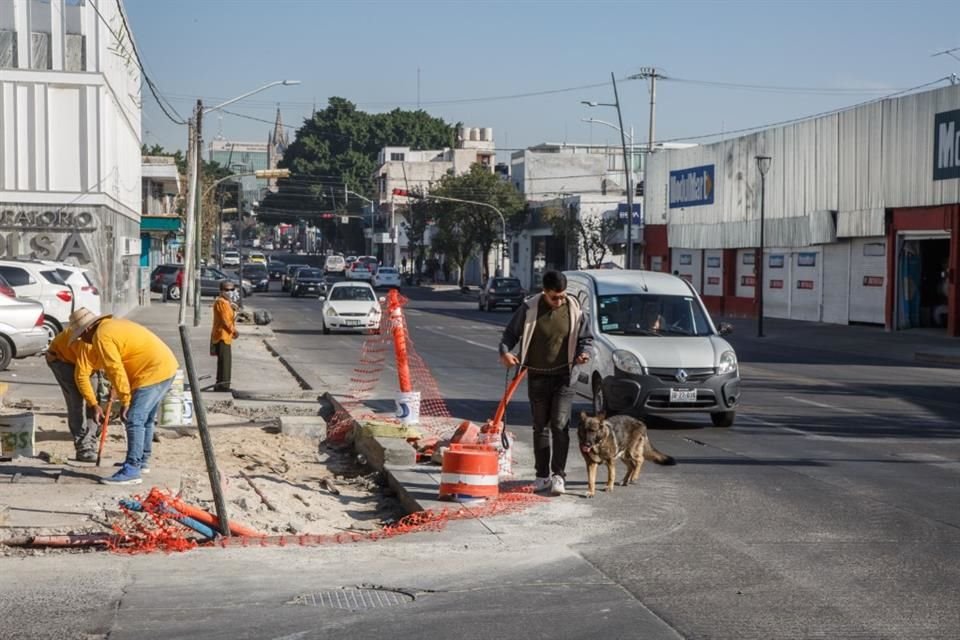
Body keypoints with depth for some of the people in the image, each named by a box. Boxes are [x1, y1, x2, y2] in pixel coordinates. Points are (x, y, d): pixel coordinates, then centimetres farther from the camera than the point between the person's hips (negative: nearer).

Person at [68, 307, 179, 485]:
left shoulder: (101, 336, -10)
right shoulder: (113, 325, 20)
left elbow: (115, 370, -15)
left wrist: (125, 400, -12)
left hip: (153, 373, -10)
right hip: (167, 366, 10)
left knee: (134, 420, -9)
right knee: (145, 419, 21)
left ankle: (132, 471, -10)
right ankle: (142, 461, 33)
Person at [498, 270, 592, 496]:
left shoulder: (574, 309, -4)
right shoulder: (529, 308, -8)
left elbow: (584, 337, 8)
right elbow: (510, 333, 0)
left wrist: (582, 352, -12)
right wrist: (505, 352, -18)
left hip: (563, 376, 0)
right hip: (537, 377, 1)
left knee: (560, 425, -9)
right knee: (540, 427, 8)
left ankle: (558, 475, -5)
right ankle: (542, 475, 17)